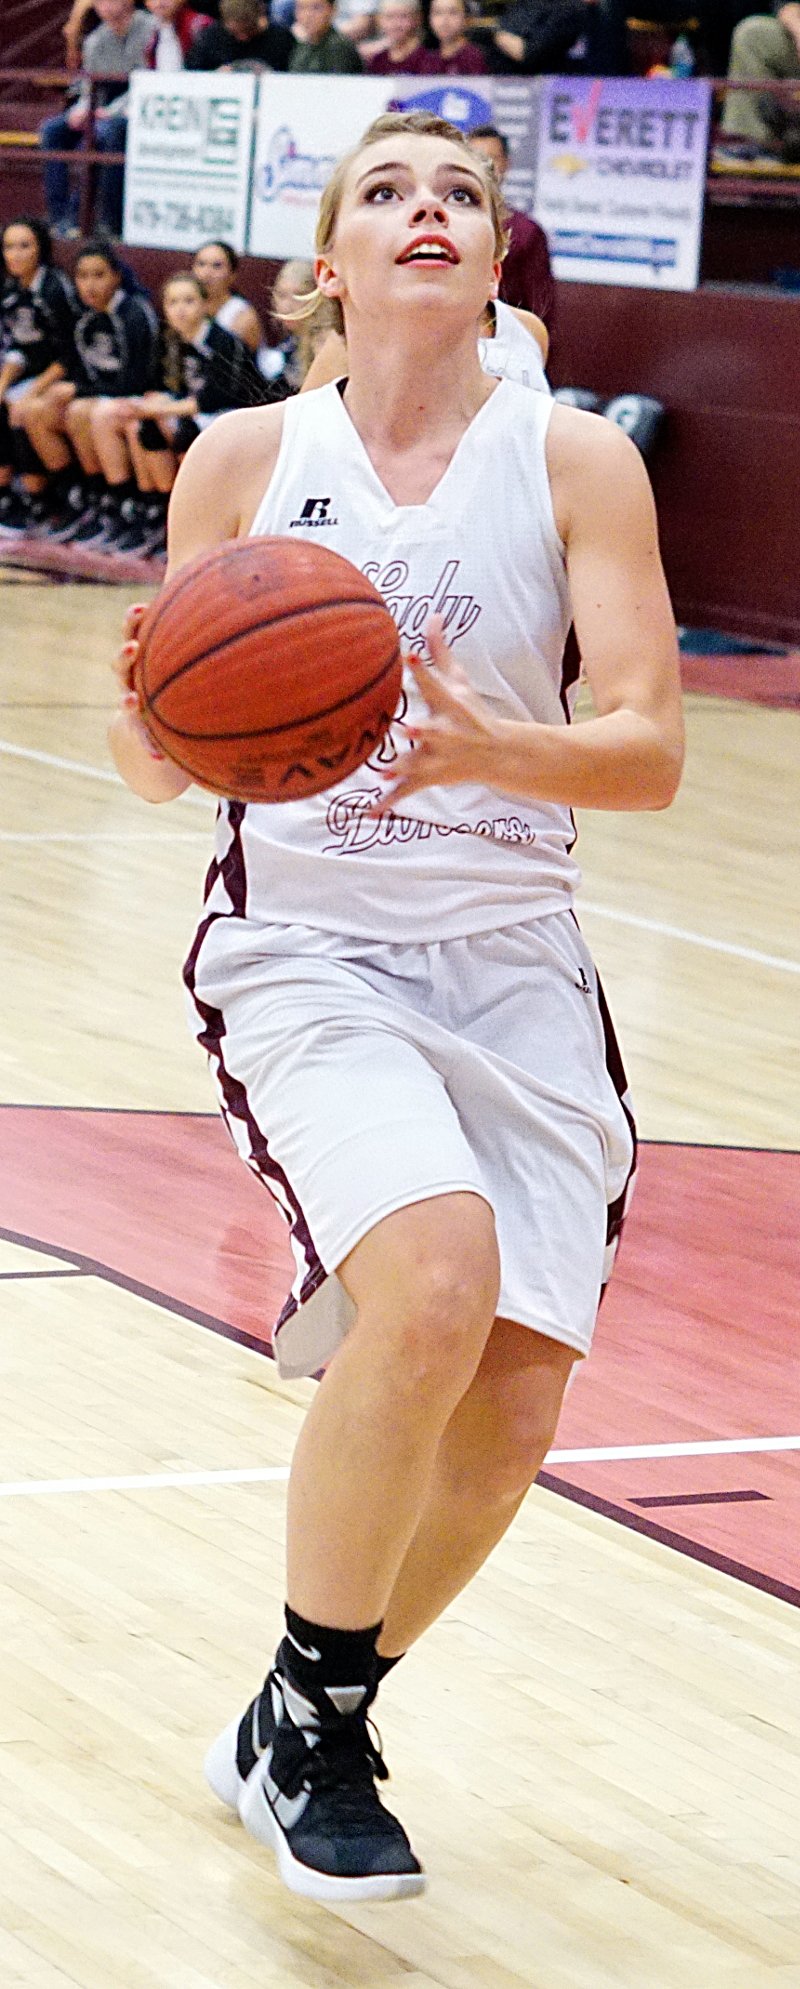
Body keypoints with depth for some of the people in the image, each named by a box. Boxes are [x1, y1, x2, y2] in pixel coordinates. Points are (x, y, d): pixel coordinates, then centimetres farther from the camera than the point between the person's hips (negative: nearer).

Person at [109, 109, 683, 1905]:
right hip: (306, 943, -2)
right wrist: (156, 710, -20)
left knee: (512, 1412, -5)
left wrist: (489, 750, -26)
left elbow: (650, 752, -6)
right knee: (437, 1282, -27)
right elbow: (157, 766, 4)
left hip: (517, 962, 2)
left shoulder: (574, 461, 0)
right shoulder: (247, 458, 1)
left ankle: (309, 1731, 22)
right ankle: (303, 1713, -6)